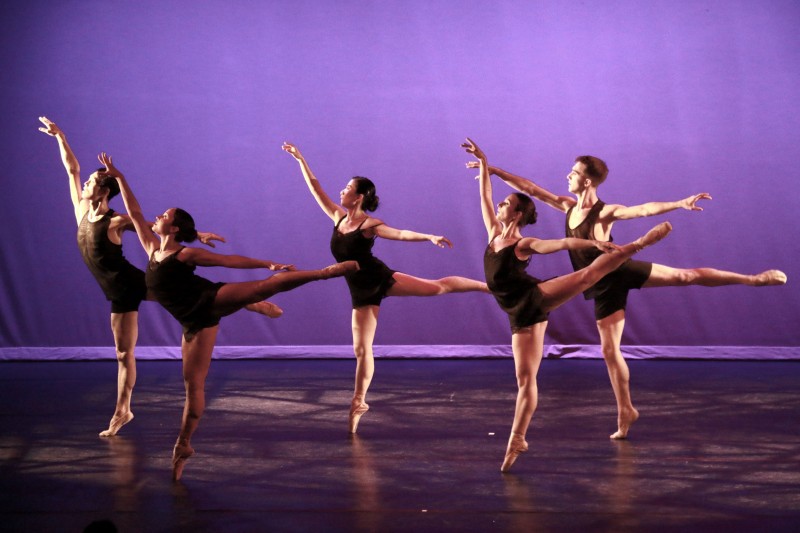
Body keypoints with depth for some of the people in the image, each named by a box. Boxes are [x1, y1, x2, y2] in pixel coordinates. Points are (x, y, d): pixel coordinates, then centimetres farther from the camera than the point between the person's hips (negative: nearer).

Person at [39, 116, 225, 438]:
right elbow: (72, 169, 11)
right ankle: (122, 411, 13)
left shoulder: (116, 222, -12)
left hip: (134, 284, -5)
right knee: (124, 352, 9)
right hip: (119, 294, 5)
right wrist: (60, 137, 10)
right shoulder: (81, 211, 5)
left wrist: (197, 234, -11)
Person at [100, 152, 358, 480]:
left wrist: (269, 263, -2)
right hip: (195, 323, 5)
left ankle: (326, 271, -15)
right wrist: (118, 178, 11)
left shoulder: (186, 254, -7)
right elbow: (134, 213, 13)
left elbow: (231, 260, -3)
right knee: (192, 383, 3)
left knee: (270, 284, -22)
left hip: (212, 300, -5)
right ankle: (183, 445, 7)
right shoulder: (152, 248, 9)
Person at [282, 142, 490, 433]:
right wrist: (300, 160, 7)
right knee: (361, 349, 4)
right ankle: (359, 402, 12)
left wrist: (430, 237, -29)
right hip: (361, 291, 4)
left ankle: (488, 285, 11)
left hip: (380, 279, -4)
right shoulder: (339, 217, 4)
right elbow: (315, 188, 9)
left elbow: (402, 234, -16)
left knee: (437, 286, -7)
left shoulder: (370, 224, -12)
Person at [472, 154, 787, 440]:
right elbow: (531, 189, 9)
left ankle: (754, 279, -10)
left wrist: (679, 203, -39)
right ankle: (625, 411, 17)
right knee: (609, 349, 6)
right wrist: (494, 171, 8)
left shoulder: (604, 213, -13)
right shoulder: (568, 207, 6)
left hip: (622, 272, -6)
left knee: (686, 276, -16)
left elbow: (644, 209, -25)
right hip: (604, 289, 6)